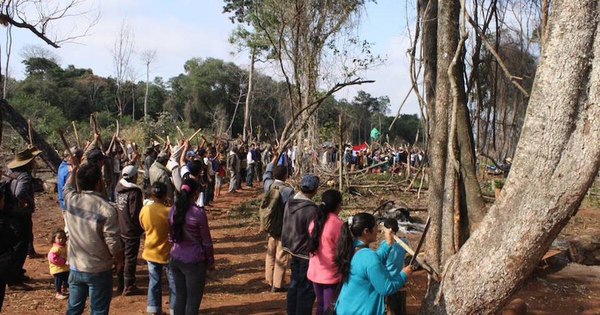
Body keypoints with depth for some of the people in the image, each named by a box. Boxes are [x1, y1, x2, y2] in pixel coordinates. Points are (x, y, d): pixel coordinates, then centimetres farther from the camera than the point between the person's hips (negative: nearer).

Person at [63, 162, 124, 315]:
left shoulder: (71, 200, -6)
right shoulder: (107, 209, -22)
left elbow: (67, 187, 20)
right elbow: (113, 243, -18)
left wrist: (74, 170, 38)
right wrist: (119, 261, 0)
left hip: (75, 268, 5)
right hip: (99, 271, -5)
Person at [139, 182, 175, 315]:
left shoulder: (144, 210, -10)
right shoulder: (169, 212, -23)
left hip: (151, 252, 4)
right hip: (167, 253, -4)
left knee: (154, 281, 17)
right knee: (173, 282, 12)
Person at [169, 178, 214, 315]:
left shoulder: (173, 210, 0)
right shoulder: (198, 212, -16)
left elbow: (171, 236, 9)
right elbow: (206, 240, -9)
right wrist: (210, 261, 3)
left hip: (175, 259, 6)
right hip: (194, 261, -6)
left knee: (180, 296, 16)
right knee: (193, 300, 6)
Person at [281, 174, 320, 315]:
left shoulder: (290, 202, -1)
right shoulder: (311, 209, -26)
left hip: (293, 250, 8)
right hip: (307, 252, -8)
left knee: (294, 283, 20)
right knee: (306, 288, 4)